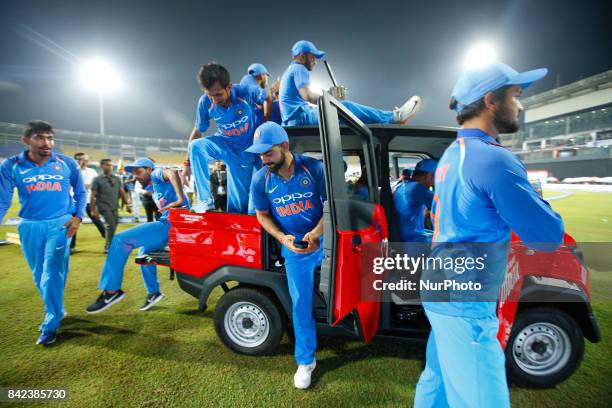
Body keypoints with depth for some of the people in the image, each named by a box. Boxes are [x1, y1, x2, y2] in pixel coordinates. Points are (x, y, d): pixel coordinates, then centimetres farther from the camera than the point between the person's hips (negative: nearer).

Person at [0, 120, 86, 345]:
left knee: (52, 273, -7)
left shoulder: (67, 163, -3)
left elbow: (80, 192, 9)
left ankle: (51, 324, 6)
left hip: (60, 224, -2)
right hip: (30, 227, 2)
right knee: (40, 276, 13)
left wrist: (78, 216, -2)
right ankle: (56, 310, 36)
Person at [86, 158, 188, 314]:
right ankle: (153, 292, 39)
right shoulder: (156, 192, 31)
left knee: (120, 240, -13)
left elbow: (172, 173, -20)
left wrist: (180, 199, -28)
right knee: (144, 252, 31)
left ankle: (111, 290, -7)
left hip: (171, 223, -11)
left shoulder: (156, 174, 3)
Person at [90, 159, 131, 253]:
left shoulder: (117, 179, 10)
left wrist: (127, 204, 3)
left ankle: (108, 247, 23)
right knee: (111, 227, -14)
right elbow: (93, 196, -5)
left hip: (115, 208, 5)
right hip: (104, 207, -5)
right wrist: (93, 210, -9)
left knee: (113, 228, 8)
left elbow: (122, 193, 11)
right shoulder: (97, 180, -3)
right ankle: (108, 248, -2)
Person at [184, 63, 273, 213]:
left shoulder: (245, 92, -28)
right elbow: (197, 131, -11)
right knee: (196, 145, -30)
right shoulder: (205, 102, -22)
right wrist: (188, 162, -7)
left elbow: (267, 98, -7)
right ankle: (206, 200, -20)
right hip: (225, 144, 2)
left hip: (246, 149, -1)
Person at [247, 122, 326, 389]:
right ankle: (305, 361, 27)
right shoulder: (261, 179, -10)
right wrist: (282, 238, -15)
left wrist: (317, 232, -25)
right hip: (294, 249, 1)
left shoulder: (314, 168, -17)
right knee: (301, 305, 9)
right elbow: (262, 215, 2)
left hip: (325, 240, -1)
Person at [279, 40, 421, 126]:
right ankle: (394, 116, -13)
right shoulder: (299, 69, -3)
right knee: (345, 106, -15)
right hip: (300, 117, -10)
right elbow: (307, 95, -20)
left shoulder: (289, 71, 30)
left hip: (292, 121, 10)